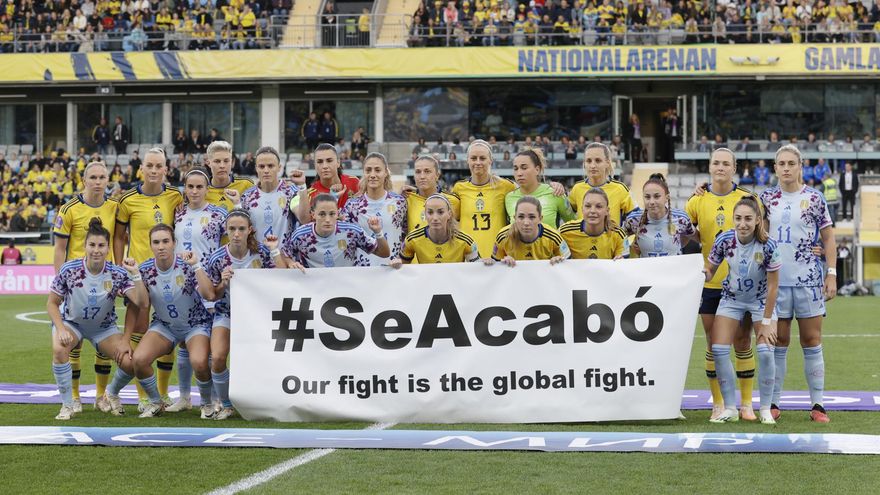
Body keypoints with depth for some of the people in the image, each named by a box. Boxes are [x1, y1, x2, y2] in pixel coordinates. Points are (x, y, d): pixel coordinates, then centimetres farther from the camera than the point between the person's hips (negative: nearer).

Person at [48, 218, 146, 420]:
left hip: (104, 327, 1)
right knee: (59, 349, -34)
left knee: (129, 362, -17)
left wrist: (135, 274, -37)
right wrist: (61, 329, -24)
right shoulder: (69, 270, -21)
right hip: (71, 321, -1)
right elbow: (52, 304, -10)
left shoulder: (117, 274, -19)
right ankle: (67, 406, -15)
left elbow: (142, 303, -27)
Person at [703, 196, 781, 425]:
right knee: (719, 350, -9)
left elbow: (773, 285, -17)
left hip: (762, 300, -2)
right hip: (731, 299, 2)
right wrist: (702, 273, -29)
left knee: (765, 351, -16)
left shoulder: (768, 245, -26)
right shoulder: (724, 240, -19)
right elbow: (710, 271, -4)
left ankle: (765, 409, 1)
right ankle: (730, 409, 4)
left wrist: (766, 321, -15)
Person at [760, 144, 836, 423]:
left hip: (809, 279, -2)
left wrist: (832, 274, -4)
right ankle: (773, 403, 10)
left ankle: (817, 405, 4)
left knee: (811, 341, 0)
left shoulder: (814, 198, 1)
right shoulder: (766, 199, 7)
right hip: (775, 280, 2)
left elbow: (828, 238, 3)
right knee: (778, 342, 5)